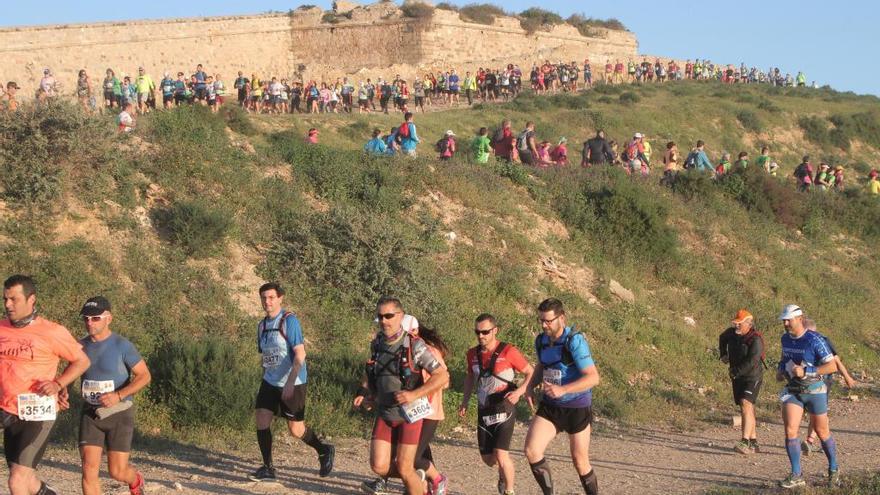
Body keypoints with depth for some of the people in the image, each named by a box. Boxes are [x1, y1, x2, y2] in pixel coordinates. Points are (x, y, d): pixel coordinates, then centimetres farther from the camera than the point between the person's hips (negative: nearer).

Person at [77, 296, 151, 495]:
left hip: (119, 413, -4)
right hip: (91, 413, 4)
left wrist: (118, 395, -25)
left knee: (117, 472, -2)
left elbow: (144, 376, -12)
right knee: (89, 469, -9)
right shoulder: (81, 346, 1)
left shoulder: (122, 345, -13)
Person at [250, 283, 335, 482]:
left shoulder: (289, 321, -15)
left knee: (296, 430, 0)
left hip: (293, 383, -6)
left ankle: (325, 451, 26)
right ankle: (267, 468, 4)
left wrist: (290, 383, -27)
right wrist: (265, 379, 20)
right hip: (270, 382, 6)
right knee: (261, 421, -6)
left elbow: (300, 354, -21)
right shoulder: (262, 326, 8)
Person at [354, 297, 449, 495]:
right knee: (379, 466, -4)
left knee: (404, 469, -5)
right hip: (385, 414, 5)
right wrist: (364, 393, 4)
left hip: (409, 414, -5)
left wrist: (414, 394, -24)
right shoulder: (377, 344, 3)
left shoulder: (414, 345, -13)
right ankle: (416, 477, 24)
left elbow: (442, 376, -15)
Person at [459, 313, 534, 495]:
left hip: (504, 410, -5)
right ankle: (504, 473, 42)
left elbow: (530, 373, -5)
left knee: (501, 454, -16)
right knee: (487, 458, 9)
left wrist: (519, 391, -21)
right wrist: (464, 402, 13)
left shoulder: (508, 351, -13)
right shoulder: (473, 354, 3)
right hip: (484, 412, 5)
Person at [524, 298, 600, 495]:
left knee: (580, 462, 6)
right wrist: (530, 386, 4)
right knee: (531, 450, -13)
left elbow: (593, 377, -25)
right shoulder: (541, 340, 1)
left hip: (577, 408, -5)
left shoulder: (575, 341, -20)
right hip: (550, 407, 5)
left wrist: (562, 389, -34)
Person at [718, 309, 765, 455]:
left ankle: (745, 442, -30)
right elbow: (722, 338, 27)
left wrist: (735, 372, -18)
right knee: (748, 409, 12)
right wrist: (723, 354, 18)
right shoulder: (732, 333, 3)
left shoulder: (755, 339, -19)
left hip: (752, 377, -8)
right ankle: (753, 443, 20)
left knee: (746, 405, -23)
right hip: (737, 377, 8)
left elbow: (751, 361, -27)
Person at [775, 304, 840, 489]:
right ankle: (796, 476, -6)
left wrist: (805, 371, -28)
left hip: (814, 391, -5)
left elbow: (832, 366, -20)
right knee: (790, 430, -11)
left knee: (822, 432, 10)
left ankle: (834, 469, 32)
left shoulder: (814, 340, -18)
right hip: (792, 391, 5)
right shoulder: (786, 338, 2)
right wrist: (780, 370, 3)